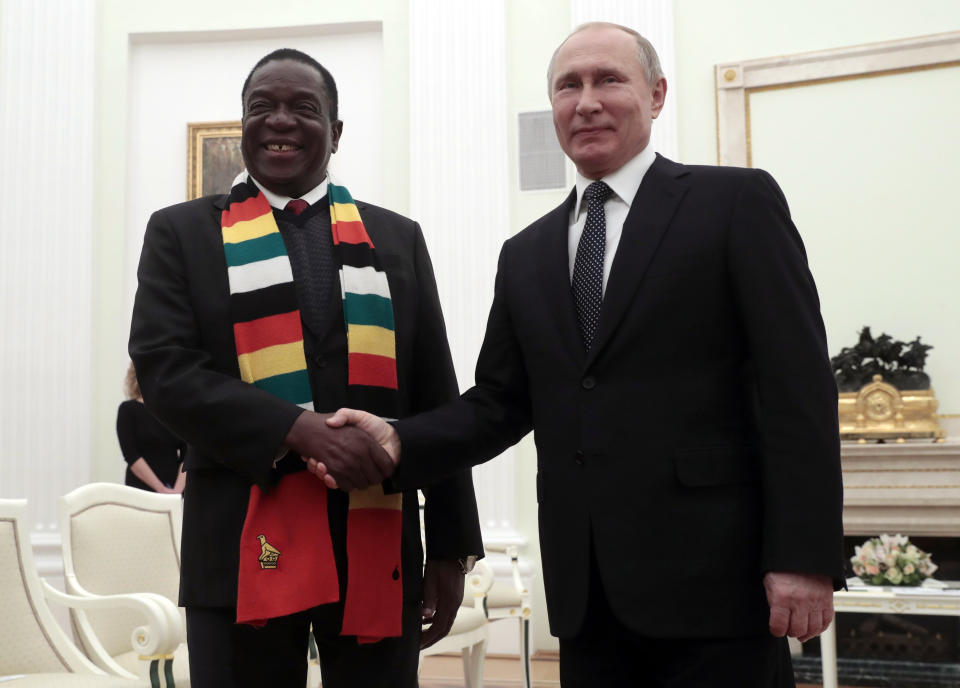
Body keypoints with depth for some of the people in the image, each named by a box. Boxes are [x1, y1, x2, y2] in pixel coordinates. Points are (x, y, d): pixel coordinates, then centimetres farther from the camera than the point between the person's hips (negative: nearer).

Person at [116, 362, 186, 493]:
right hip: (142, 487, -2)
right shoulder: (128, 410, 2)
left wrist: (178, 489, -15)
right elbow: (131, 456, -7)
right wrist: (162, 489, -14)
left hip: (177, 489, 2)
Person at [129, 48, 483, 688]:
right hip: (244, 551, -1)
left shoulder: (397, 239, 12)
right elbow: (164, 369, -5)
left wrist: (451, 547, 6)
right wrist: (298, 428, -19)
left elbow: (436, 401, 10)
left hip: (379, 548, 2)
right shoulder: (183, 232, 8)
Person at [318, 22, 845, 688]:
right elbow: (499, 403, 13)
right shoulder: (527, 255, 14)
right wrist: (399, 442, -5)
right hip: (586, 594, 5)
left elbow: (798, 386, -7)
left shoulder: (738, 202, -1)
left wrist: (804, 556, -13)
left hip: (712, 577, -4)